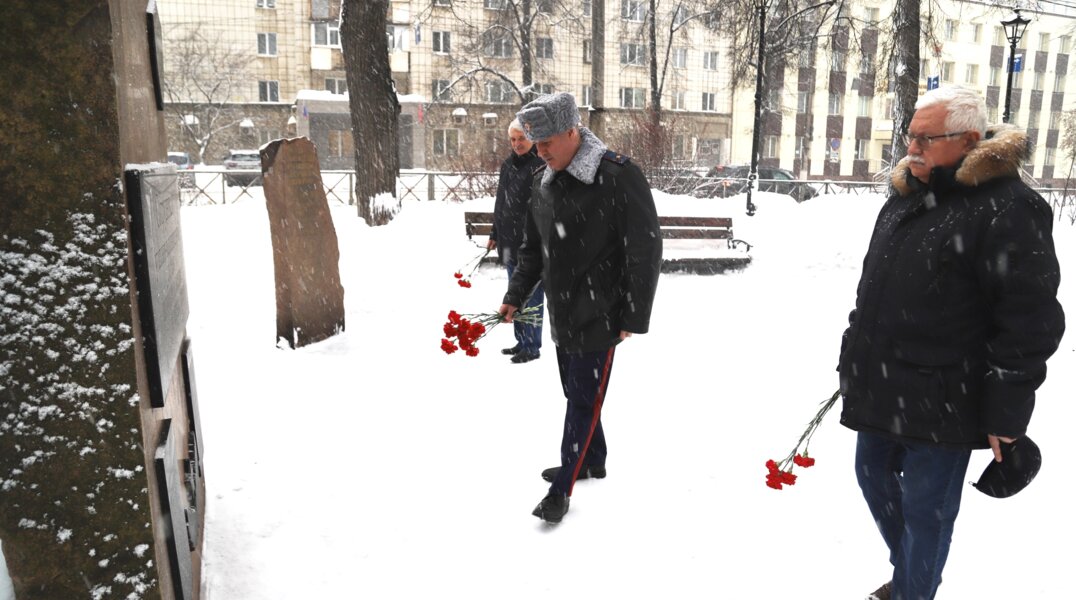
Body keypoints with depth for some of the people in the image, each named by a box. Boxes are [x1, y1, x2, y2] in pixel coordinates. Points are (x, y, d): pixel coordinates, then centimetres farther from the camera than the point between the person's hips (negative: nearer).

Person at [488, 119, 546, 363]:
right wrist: (495, 234, 22)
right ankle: (521, 341, 28)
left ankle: (532, 346, 9)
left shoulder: (542, 165, -11)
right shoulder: (508, 165, 13)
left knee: (531, 296, -1)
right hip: (510, 243, 8)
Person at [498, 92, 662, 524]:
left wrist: (634, 317, -13)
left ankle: (562, 488, 11)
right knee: (575, 392, 18)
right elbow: (533, 248, 17)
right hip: (561, 313, 7)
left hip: (598, 317, -7)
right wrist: (515, 296, 12)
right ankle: (592, 461, 37)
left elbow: (646, 250, -14)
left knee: (584, 399, 0)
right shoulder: (543, 182, 7)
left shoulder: (618, 176, -16)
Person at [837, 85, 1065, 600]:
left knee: (925, 508, 5)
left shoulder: (1008, 208, -15)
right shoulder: (905, 197, 10)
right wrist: (854, 357, 19)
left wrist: (1006, 412, -17)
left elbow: (1030, 318, -17)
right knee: (873, 477, 21)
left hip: (940, 400, -8)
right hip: (882, 386, 8)